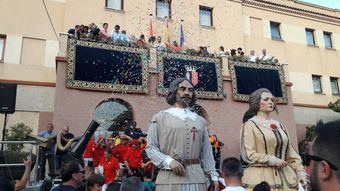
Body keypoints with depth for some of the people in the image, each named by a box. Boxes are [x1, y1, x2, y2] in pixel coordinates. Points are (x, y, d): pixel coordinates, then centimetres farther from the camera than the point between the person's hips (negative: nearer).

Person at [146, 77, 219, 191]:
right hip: (170, 177, -3)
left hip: (196, 176, 3)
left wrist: (213, 175, 9)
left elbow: (206, 151, 14)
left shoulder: (200, 121, 14)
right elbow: (150, 147, -1)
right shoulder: (159, 118, 2)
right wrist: (169, 161, -14)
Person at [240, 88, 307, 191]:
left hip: (284, 176, 5)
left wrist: (300, 171, 7)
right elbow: (248, 154, -10)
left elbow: (290, 153, 15)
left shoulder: (279, 125, 15)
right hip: (261, 176, -5)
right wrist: (272, 160, -14)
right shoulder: (250, 124, -2)